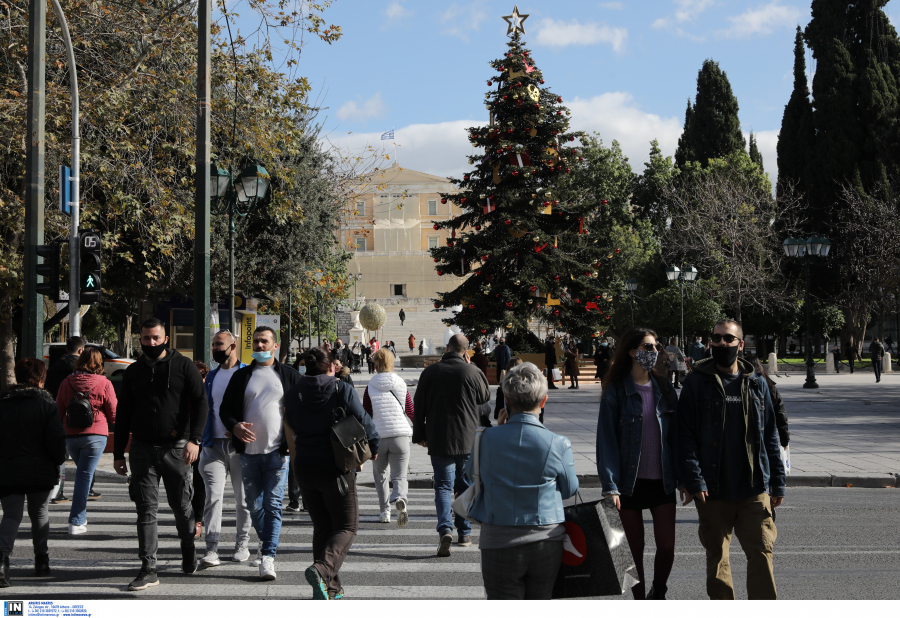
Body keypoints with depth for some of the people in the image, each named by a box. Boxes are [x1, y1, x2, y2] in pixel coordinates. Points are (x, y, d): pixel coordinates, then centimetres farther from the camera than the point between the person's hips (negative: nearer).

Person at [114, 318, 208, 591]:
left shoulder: (183, 366, 1)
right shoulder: (133, 371, 11)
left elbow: (200, 403, -5)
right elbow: (123, 414, 16)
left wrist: (194, 439, -17)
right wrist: (118, 453, 11)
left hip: (176, 448, -2)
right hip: (142, 448, 2)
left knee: (181, 504, 8)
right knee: (146, 509, -3)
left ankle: (188, 548, 35)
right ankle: (148, 569, -2)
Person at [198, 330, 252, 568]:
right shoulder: (211, 376, 16)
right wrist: (201, 441, 11)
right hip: (214, 444, 3)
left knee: (243, 498, 6)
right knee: (213, 496, -8)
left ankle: (242, 544, 19)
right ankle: (211, 550, -12)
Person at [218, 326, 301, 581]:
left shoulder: (289, 375, 6)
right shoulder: (241, 376, 11)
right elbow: (225, 409, 11)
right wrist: (234, 426, -10)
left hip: (278, 452, -3)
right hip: (249, 451, 3)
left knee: (273, 504, -9)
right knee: (253, 505, 9)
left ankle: (268, 556, -8)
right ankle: (265, 540, 34)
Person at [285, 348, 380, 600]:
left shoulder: (293, 394, 2)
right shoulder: (342, 390, -10)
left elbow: (291, 425, 13)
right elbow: (364, 421, -6)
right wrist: (374, 447, 11)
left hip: (304, 467, 5)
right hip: (336, 469, -5)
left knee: (321, 527, 15)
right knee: (346, 527, 4)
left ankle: (330, 587, 12)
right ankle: (322, 569, -22)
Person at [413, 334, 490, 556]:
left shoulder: (430, 372, -1)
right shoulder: (473, 372, -7)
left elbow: (419, 406, 4)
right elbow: (485, 397, 11)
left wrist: (420, 435, 14)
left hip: (439, 440, 0)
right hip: (468, 441, 0)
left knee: (443, 485, 1)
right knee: (465, 486, 13)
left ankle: (445, 529, -20)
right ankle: (464, 533, 18)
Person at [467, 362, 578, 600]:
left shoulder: (487, 439, -9)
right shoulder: (558, 444, -10)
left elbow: (471, 475, 11)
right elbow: (569, 489, 5)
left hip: (500, 543, 0)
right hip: (547, 543, 1)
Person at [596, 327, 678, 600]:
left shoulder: (664, 387, 6)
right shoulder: (616, 390, -5)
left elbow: (676, 433, 10)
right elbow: (606, 439, -8)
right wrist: (610, 485, -16)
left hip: (662, 480, 3)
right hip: (630, 482, -3)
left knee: (667, 546, -1)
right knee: (635, 548, 6)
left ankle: (657, 594, 24)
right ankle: (639, 600, 19)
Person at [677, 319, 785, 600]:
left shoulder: (756, 384, 10)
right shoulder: (697, 383, 1)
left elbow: (770, 436, 13)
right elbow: (685, 436, -3)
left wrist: (777, 483, 9)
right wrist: (693, 481, -12)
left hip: (754, 489, 1)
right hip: (713, 491, -1)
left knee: (762, 551, -4)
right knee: (717, 556, 8)